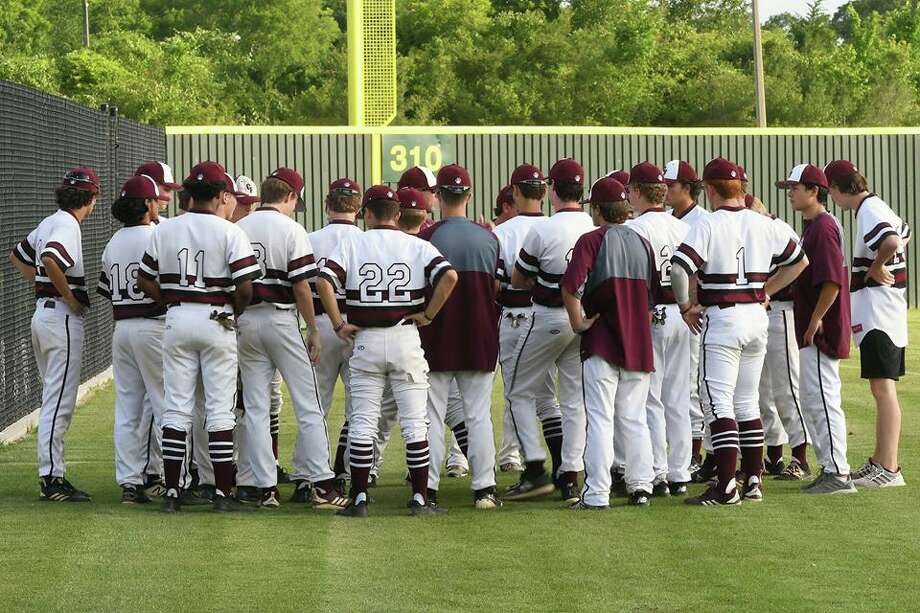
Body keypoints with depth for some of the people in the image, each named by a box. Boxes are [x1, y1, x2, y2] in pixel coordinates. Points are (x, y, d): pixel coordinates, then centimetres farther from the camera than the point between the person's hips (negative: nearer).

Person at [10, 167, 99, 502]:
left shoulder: (49, 223, 13)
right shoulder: (67, 226, -14)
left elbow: (18, 256, 26)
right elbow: (51, 260, -32)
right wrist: (71, 298, -20)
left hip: (43, 310, 10)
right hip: (63, 317, -10)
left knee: (53, 400, 14)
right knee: (59, 402, -8)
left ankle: (53, 476, 17)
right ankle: (52, 478, -9)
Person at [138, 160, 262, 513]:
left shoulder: (164, 231, 5)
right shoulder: (230, 233, -8)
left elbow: (145, 280, 7)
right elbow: (245, 285, -14)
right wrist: (235, 311, 4)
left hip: (177, 319, 4)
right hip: (216, 320, -4)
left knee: (176, 408, 6)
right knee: (220, 409, 1)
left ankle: (171, 493, 5)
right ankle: (223, 493, 1)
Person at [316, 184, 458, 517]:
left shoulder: (352, 245, 1)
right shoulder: (418, 246, 2)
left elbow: (323, 281, -13)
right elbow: (449, 276, -14)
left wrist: (339, 324, -6)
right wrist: (427, 315, -5)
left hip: (366, 340, 0)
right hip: (406, 338, 0)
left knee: (362, 423, 5)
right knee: (414, 421, 5)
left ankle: (359, 499, 3)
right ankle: (420, 498, 4)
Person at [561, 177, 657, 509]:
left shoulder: (592, 240, -8)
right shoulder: (642, 243, 11)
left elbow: (570, 285, -21)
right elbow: (653, 291, 15)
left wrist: (578, 322, -12)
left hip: (601, 343, -5)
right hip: (638, 342, 5)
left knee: (599, 419, -5)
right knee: (635, 419, 13)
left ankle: (597, 493, -7)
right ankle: (641, 487, 12)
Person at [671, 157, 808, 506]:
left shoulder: (708, 227, -11)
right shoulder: (763, 225, 7)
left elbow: (680, 268, -22)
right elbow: (799, 261, 19)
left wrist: (686, 307, -8)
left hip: (722, 318, -6)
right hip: (757, 316, 6)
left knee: (717, 401, -6)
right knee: (746, 401, 15)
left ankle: (726, 487, -13)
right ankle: (753, 480, 15)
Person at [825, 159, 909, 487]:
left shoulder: (869, 212, -16)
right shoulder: (876, 207, 15)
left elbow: (891, 242, -36)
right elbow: (903, 234, 35)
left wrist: (875, 268, -17)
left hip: (878, 309, -10)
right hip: (880, 311, 10)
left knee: (883, 387, -12)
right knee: (882, 387, 16)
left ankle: (889, 469, -14)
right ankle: (880, 460, 24)